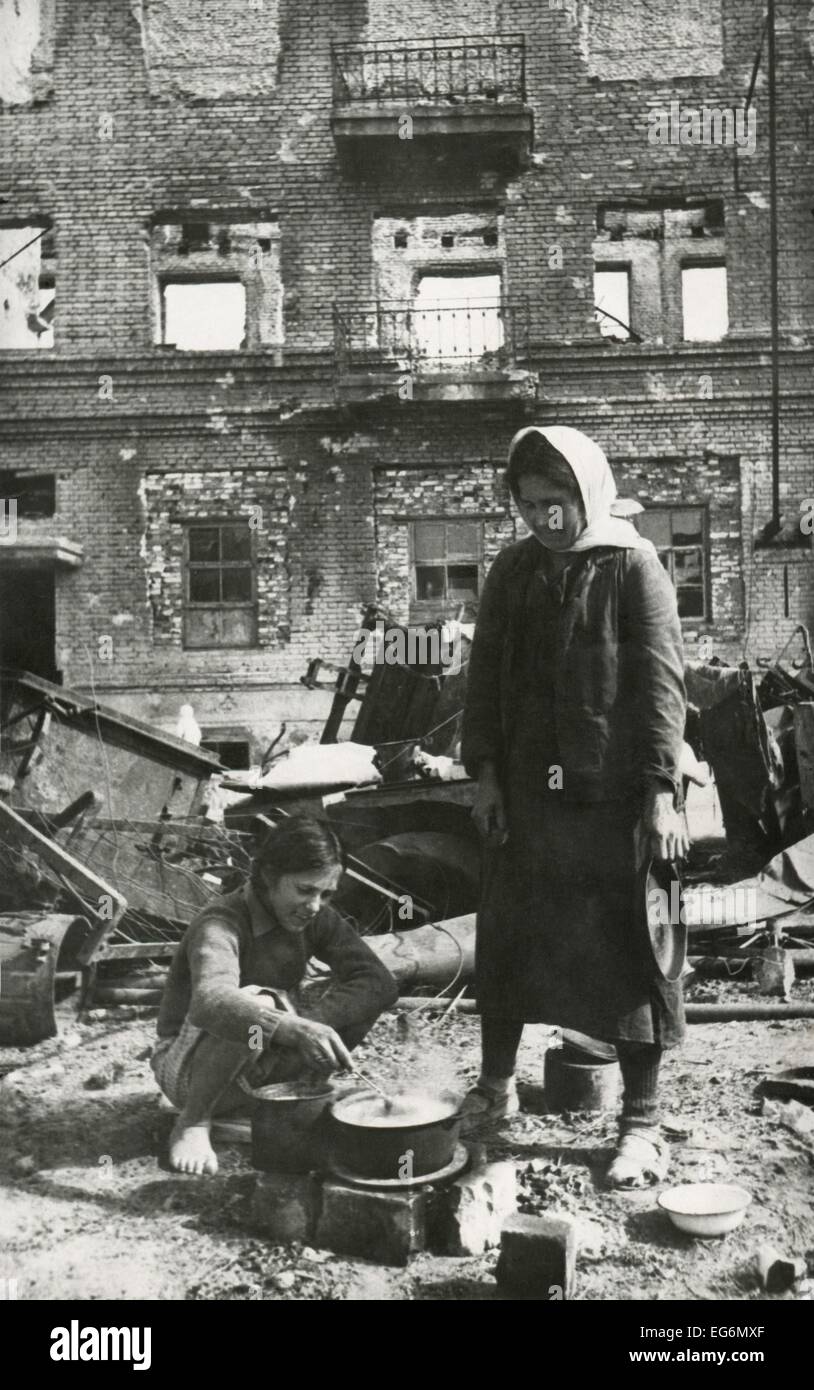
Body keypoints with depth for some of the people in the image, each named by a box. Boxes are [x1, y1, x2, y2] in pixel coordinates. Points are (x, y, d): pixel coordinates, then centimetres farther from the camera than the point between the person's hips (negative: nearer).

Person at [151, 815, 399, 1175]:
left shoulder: (315, 919, -5)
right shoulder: (220, 925, -26)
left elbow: (381, 983, -13)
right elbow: (210, 1002, -46)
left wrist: (313, 1024, -29)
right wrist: (293, 1030, -61)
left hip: (260, 1070, 6)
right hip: (187, 1069, -6)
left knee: (358, 998, -13)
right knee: (255, 1005, -37)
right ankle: (192, 1123, -16)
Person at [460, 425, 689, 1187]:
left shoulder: (632, 565, -5)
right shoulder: (512, 569, 8)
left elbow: (661, 679, -9)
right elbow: (485, 674, 9)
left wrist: (662, 789, -15)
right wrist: (484, 770, 2)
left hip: (612, 794, -4)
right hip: (525, 790, 5)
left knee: (626, 950, 2)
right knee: (506, 940, 13)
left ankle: (641, 1124, 15)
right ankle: (494, 1087, 32)